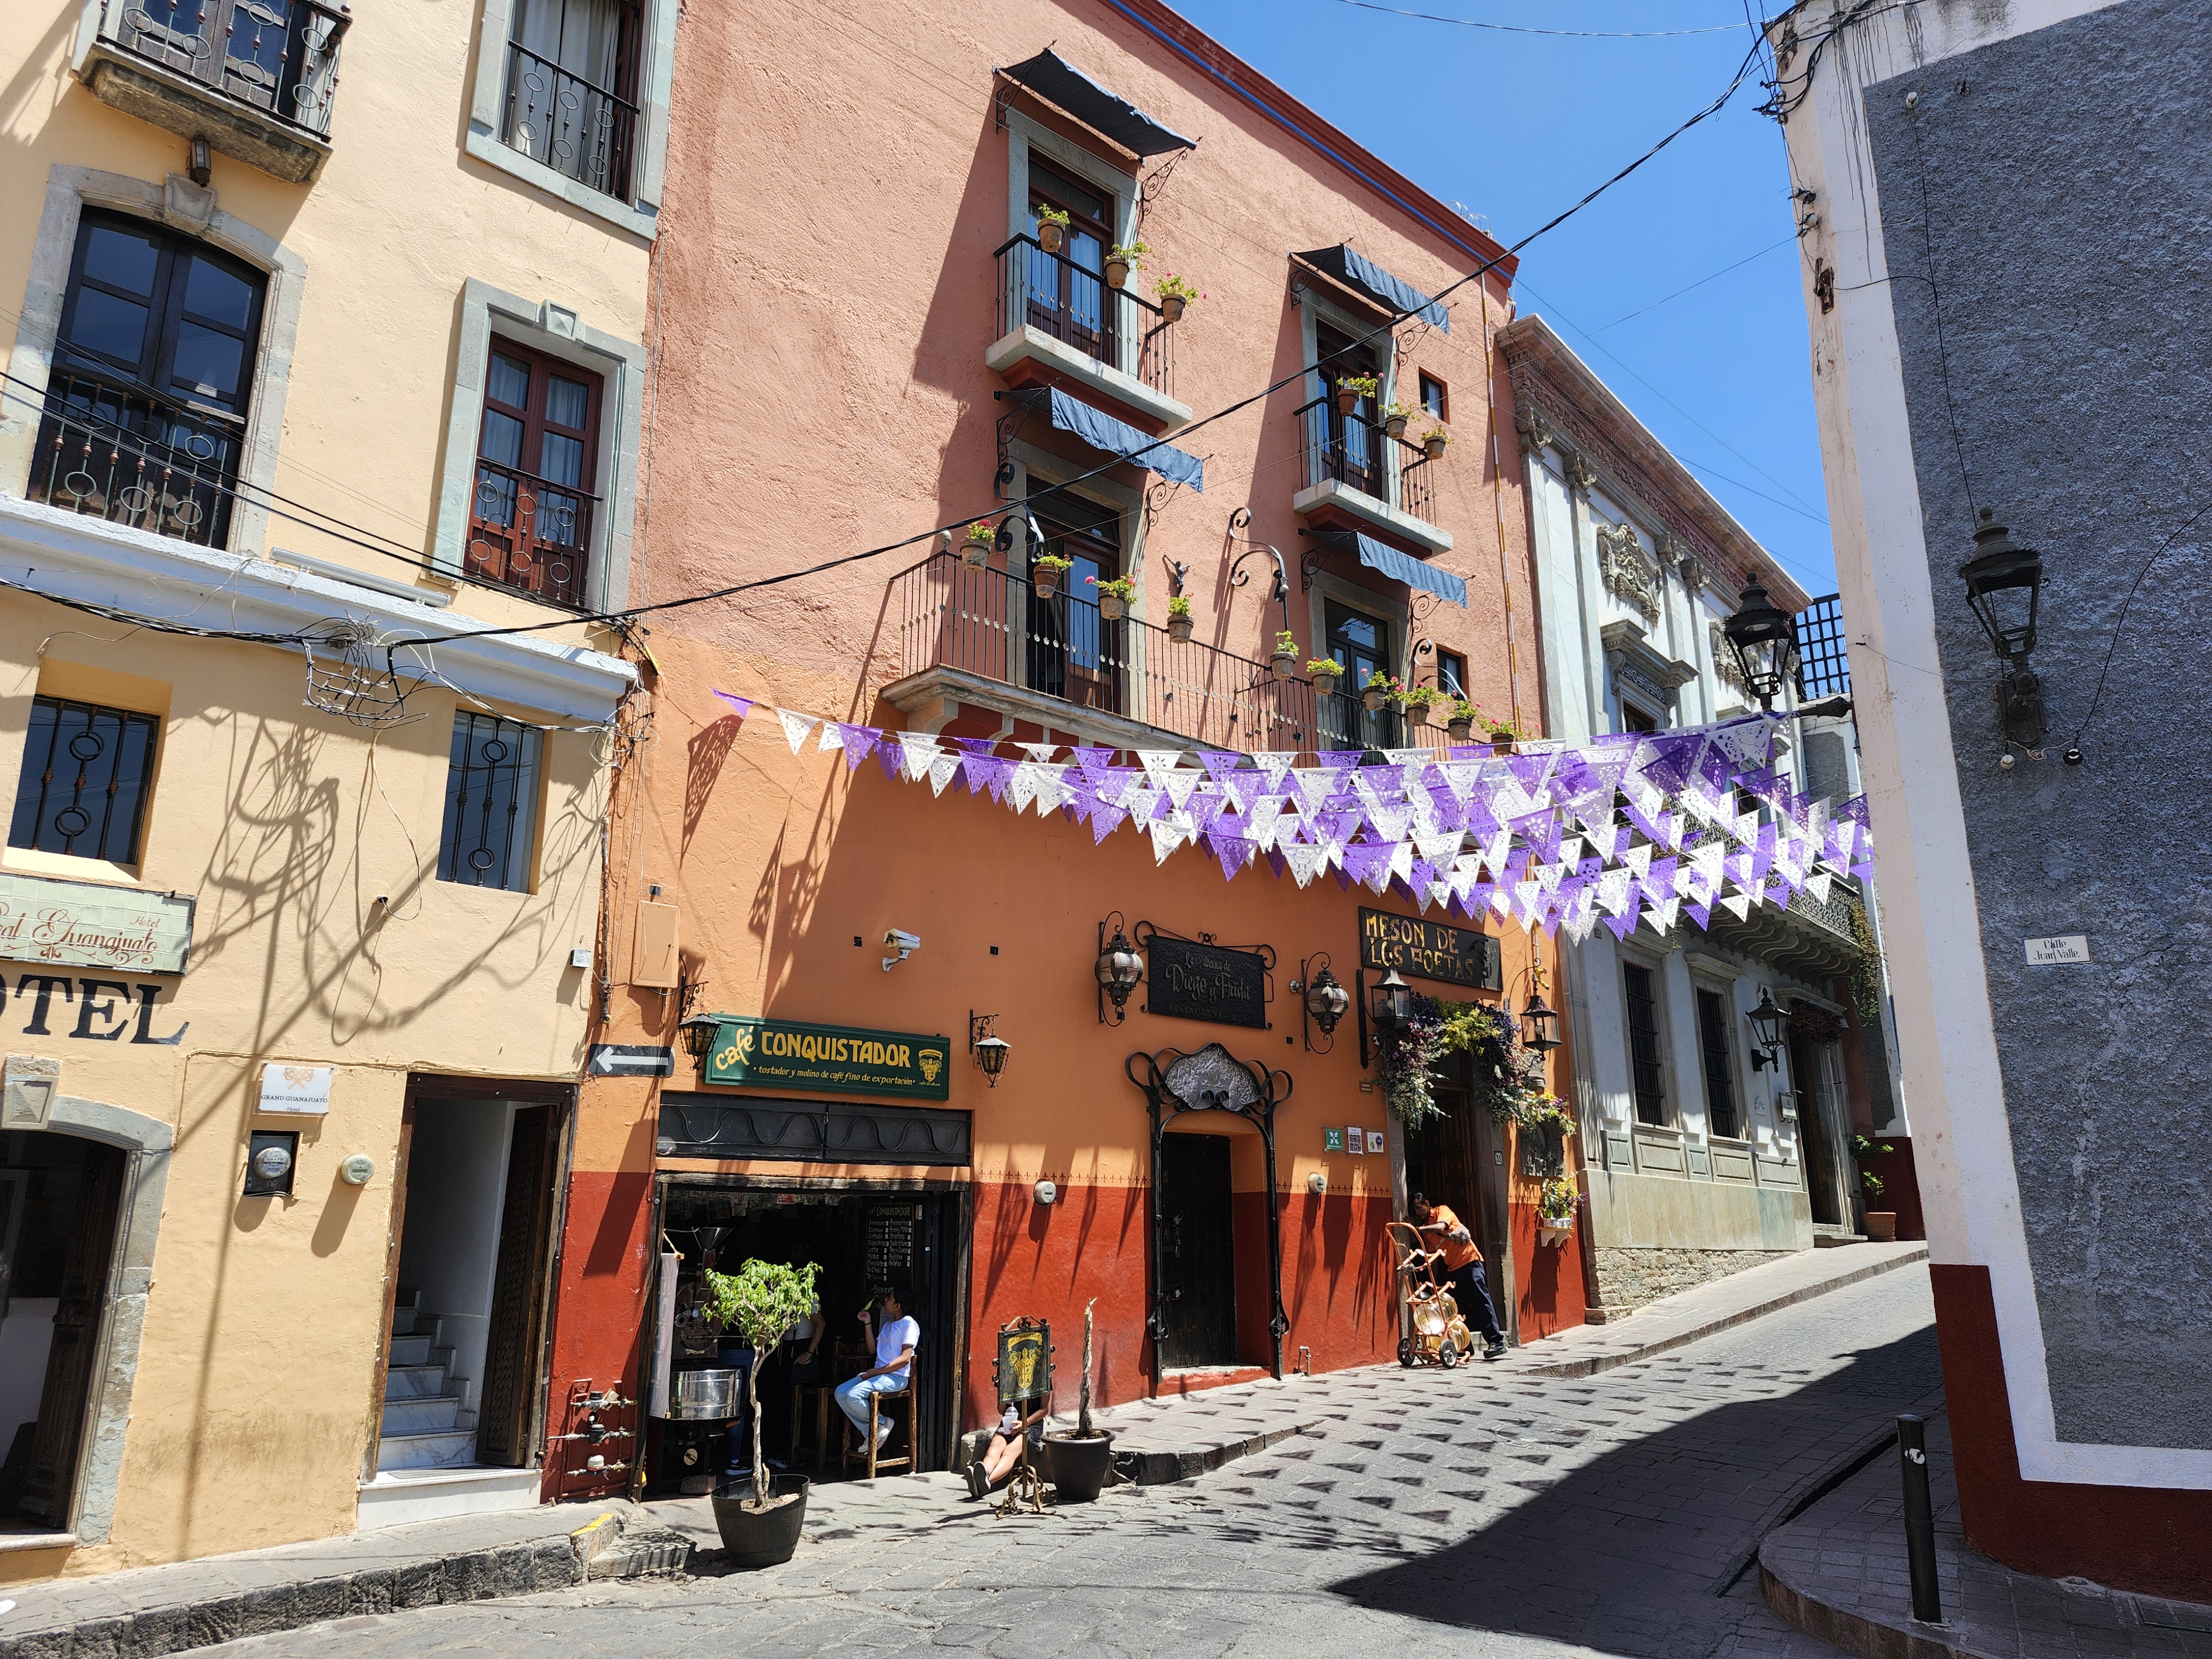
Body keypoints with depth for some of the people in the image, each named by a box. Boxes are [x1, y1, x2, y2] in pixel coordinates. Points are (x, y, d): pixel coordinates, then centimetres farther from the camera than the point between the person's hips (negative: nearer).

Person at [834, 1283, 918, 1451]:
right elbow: (874, 1350, 19)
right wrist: (867, 1323, 16)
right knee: (840, 1393, -6)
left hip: (896, 1377, -10)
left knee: (854, 1395, -25)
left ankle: (882, 1423, -2)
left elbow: (905, 1359, -16)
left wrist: (877, 1371, -16)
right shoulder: (887, 1325, 22)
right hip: (878, 1374, 10)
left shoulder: (909, 1325, -9)